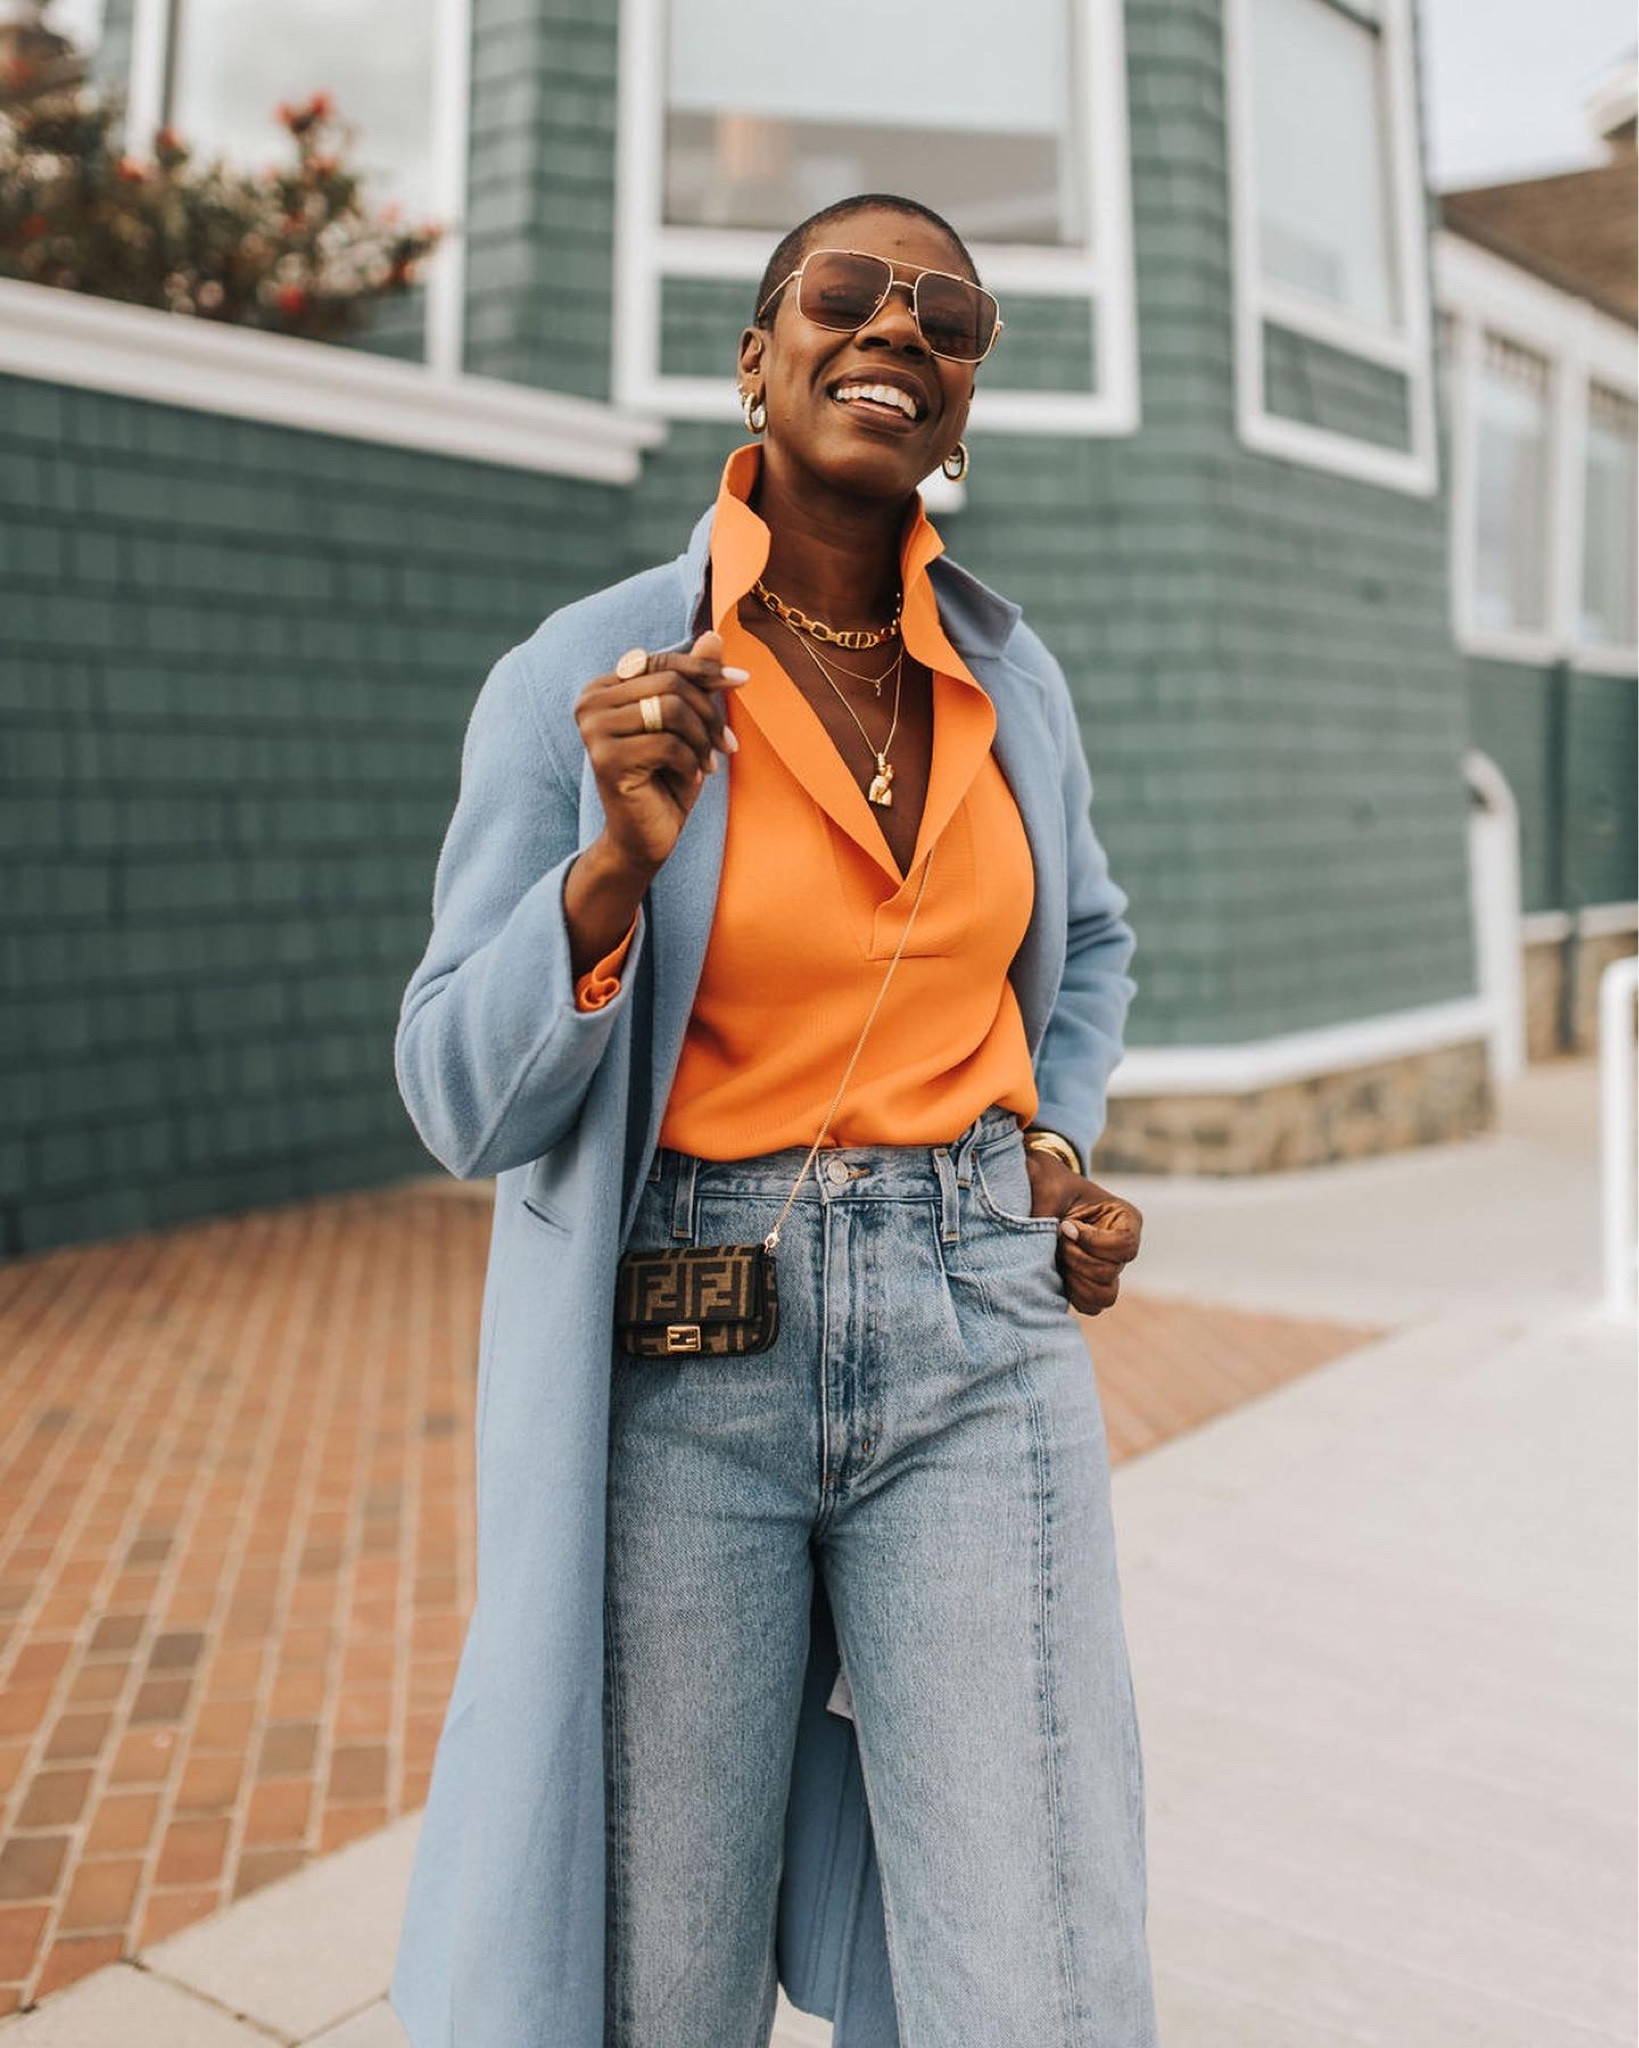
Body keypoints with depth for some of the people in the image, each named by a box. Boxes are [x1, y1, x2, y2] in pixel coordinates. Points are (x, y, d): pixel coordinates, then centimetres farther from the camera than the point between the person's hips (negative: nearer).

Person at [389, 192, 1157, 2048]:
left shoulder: (1008, 679, 5)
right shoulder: (582, 679, -6)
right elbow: (464, 1100, -7)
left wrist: (1058, 1146, 6)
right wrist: (618, 864, -23)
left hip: (977, 1351, 3)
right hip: (684, 1373, -2)